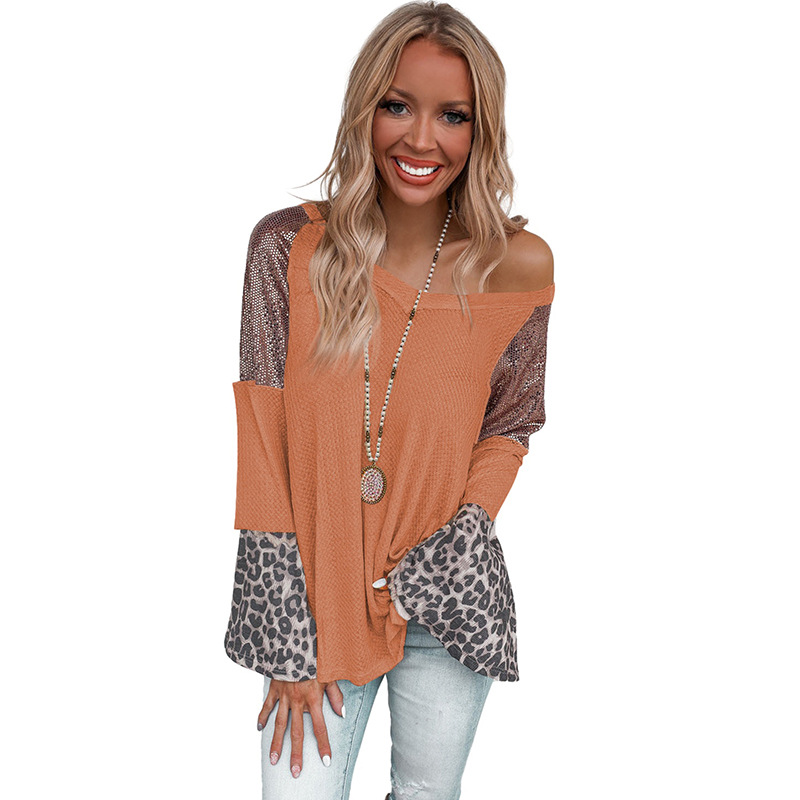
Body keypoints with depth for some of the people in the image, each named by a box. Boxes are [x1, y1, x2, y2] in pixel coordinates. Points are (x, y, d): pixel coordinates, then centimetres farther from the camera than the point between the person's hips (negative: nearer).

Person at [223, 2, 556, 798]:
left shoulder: (517, 268, -8)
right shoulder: (288, 248, -10)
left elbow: (509, 430, 4)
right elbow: (260, 450, -9)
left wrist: (442, 561, -11)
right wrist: (289, 643, -9)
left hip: (449, 608, 1)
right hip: (311, 601, 0)